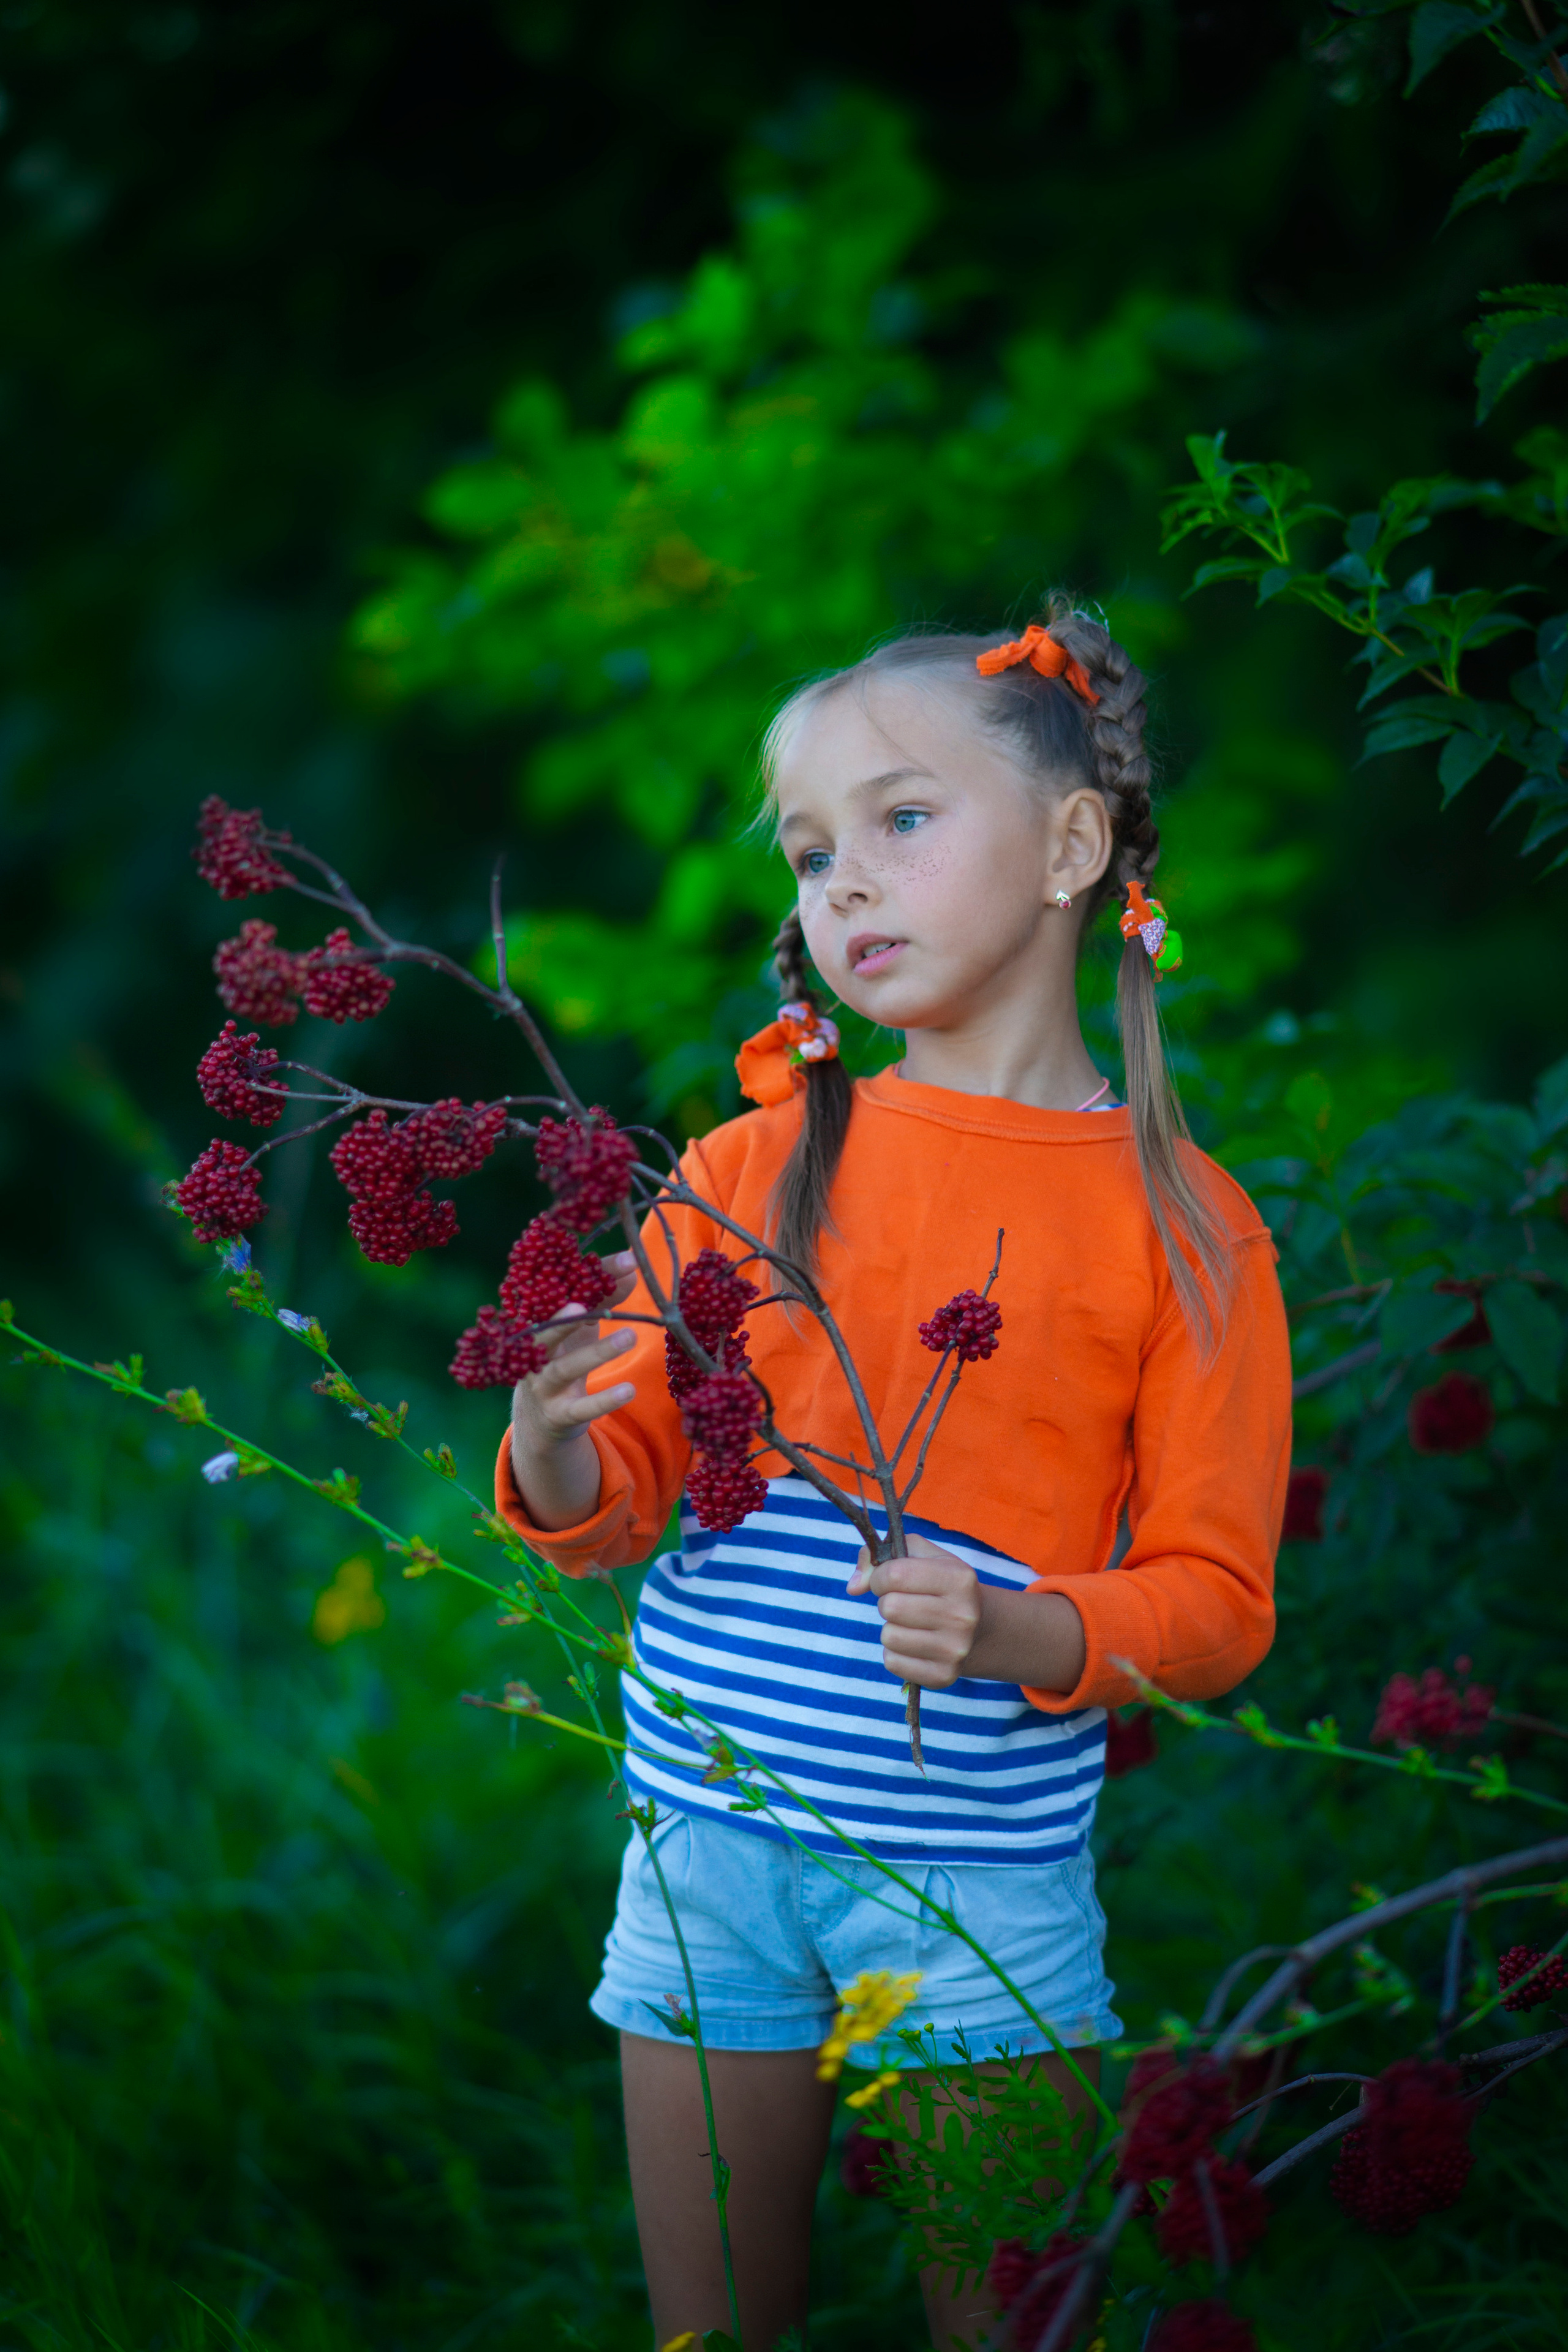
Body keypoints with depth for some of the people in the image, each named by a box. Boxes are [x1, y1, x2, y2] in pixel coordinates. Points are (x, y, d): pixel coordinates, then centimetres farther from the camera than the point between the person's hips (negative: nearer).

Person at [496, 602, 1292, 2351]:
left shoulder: (1182, 1226, -1)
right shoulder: (752, 1168, 6)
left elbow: (1216, 1597, -2)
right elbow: (621, 1500, 7)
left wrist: (1017, 1633, -21)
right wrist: (555, 1450, -16)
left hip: (984, 1869, -2)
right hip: (709, 1839, 2)